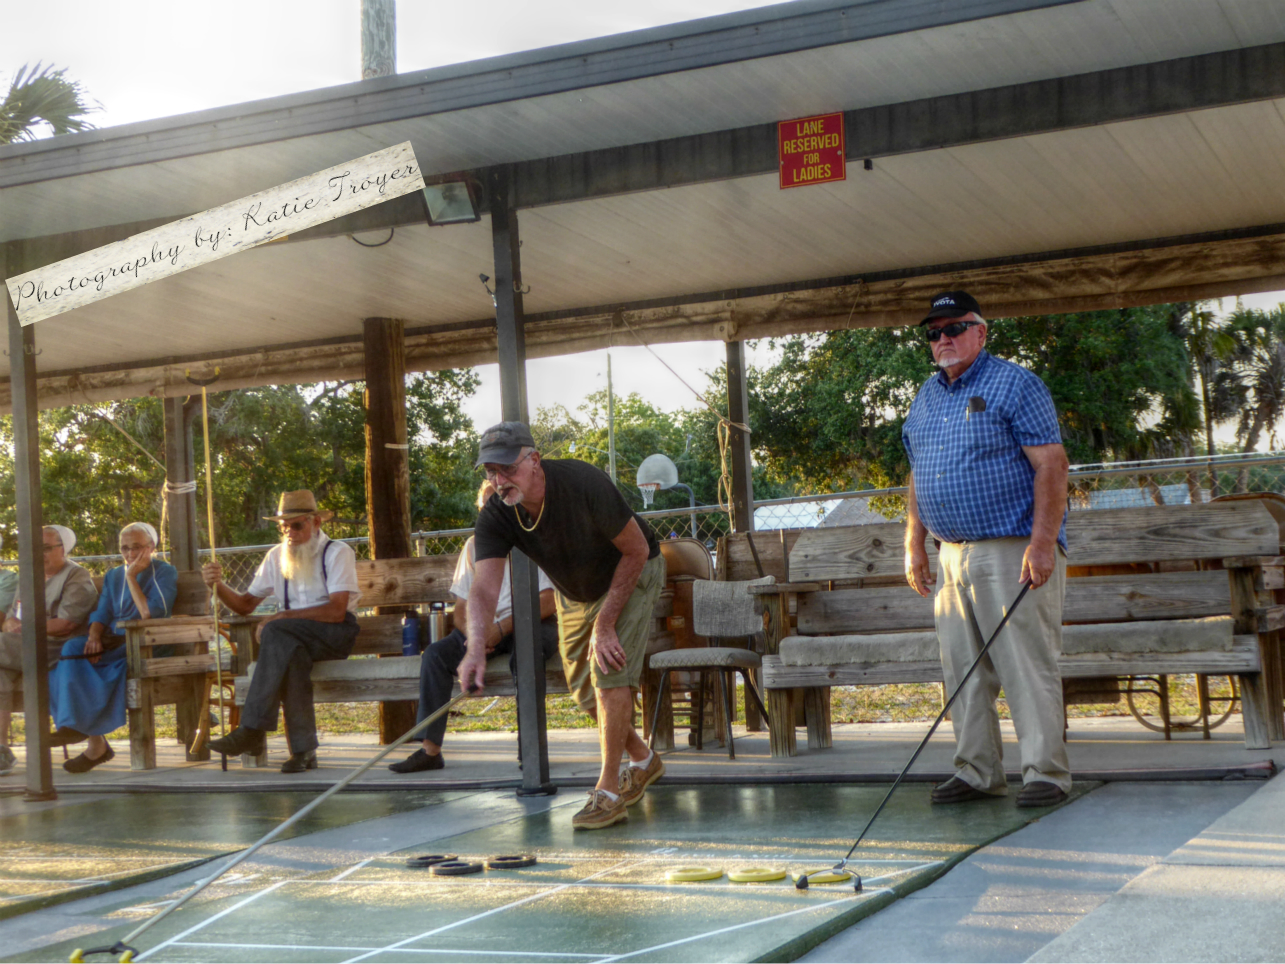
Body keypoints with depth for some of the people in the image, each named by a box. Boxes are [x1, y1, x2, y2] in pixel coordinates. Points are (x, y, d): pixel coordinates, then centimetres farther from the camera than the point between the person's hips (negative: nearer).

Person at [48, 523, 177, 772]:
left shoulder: (165, 573, 2)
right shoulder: (113, 576, 21)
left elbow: (151, 614, -13)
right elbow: (101, 614, 10)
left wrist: (131, 577, -12)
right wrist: (94, 637, -11)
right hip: (112, 643, 5)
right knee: (74, 646, -26)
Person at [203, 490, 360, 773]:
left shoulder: (337, 553, -2)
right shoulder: (277, 557, 16)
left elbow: (336, 611, -15)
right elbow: (245, 604, 17)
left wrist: (283, 617, -19)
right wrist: (219, 585, -3)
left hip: (337, 633, -4)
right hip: (295, 639, 4)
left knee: (277, 633, -33)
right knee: (291, 656, -35)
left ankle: (252, 731, -34)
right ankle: (303, 750, -33)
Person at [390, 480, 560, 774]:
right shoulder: (474, 546, 12)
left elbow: (548, 602, -15)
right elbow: (461, 608, 10)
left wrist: (502, 628, -24)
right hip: (487, 629, 5)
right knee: (436, 654, -18)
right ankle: (430, 750, -19)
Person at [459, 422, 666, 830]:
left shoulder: (583, 484, -36)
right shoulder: (495, 517, -24)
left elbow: (637, 550, -25)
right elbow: (485, 586, -36)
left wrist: (605, 623, -25)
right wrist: (476, 647, -55)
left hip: (632, 575, -5)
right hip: (574, 593, 5)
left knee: (608, 672, -19)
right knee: (584, 687, 7)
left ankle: (609, 792, -13)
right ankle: (642, 760, 31)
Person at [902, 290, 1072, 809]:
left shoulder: (1015, 385, -3)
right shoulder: (926, 398, 17)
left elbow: (1051, 465, -10)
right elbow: (918, 477, 23)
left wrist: (1042, 542, -19)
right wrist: (914, 545, 14)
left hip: (1013, 551, -7)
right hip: (952, 553, 7)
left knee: (1026, 665, -7)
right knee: (963, 669, 7)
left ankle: (1045, 772, -1)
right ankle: (977, 771, 15)